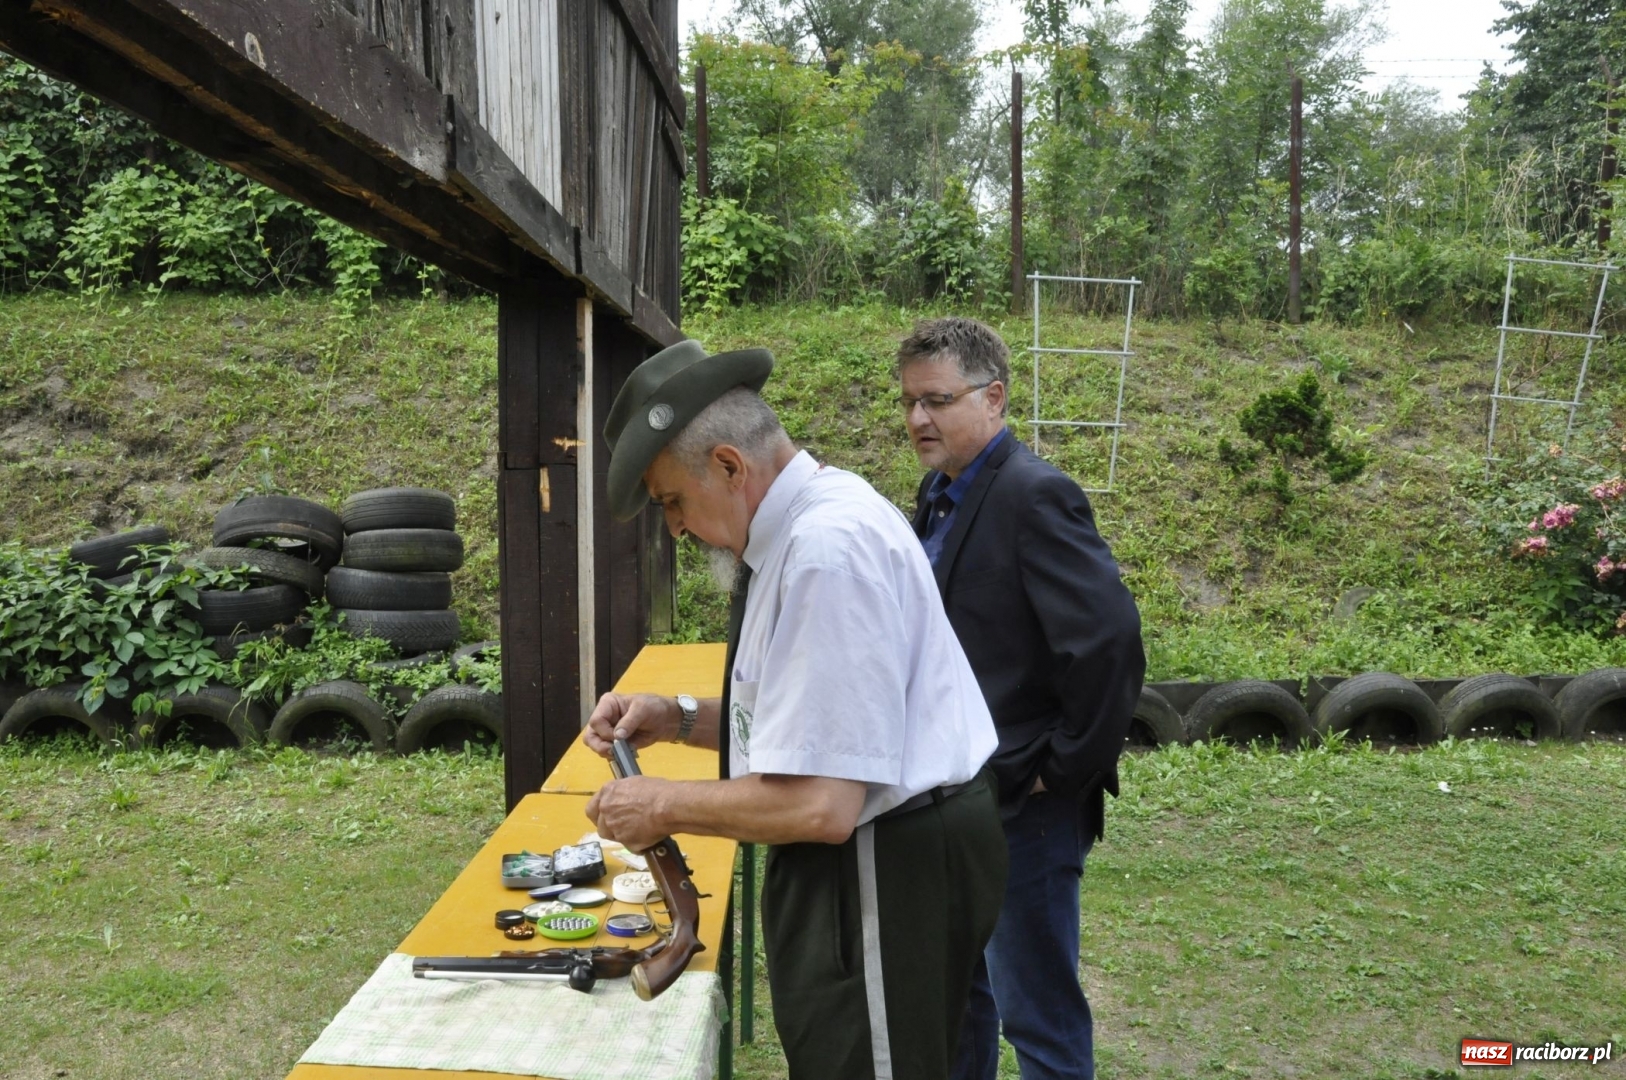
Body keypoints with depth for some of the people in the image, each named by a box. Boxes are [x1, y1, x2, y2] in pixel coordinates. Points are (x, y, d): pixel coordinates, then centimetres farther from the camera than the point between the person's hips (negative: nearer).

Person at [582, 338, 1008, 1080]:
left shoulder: (826, 547, -27)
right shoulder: (805, 522, 6)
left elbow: (820, 805, -29)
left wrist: (662, 807, -15)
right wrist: (677, 719, 4)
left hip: (886, 869, -10)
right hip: (870, 855, 10)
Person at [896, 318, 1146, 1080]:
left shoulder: (1034, 496, -19)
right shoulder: (939, 495, 8)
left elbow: (1111, 640, -27)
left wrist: (1066, 771, -18)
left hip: (1022, 809, -9)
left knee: (1037, 1015, 6)